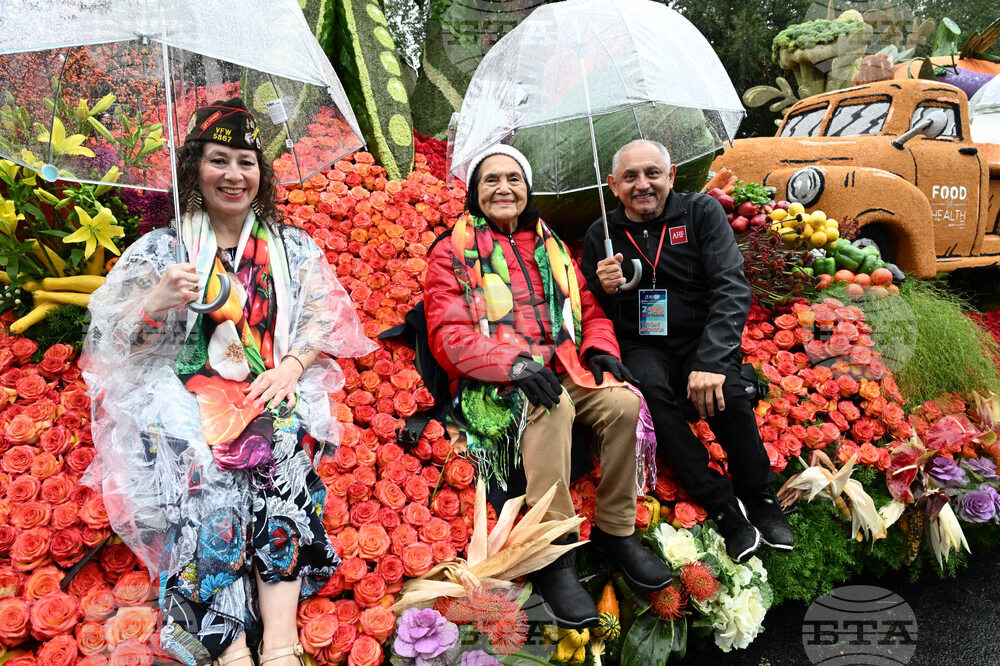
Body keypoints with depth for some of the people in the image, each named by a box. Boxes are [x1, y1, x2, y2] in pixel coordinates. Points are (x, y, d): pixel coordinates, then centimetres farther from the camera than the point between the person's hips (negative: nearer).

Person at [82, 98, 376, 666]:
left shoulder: (293, 246, 16)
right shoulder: (160, 249, 13)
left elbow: (326, 318, 8)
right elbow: (110, 338, 8)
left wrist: (290, 367, -11)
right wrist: (159, 301, -13)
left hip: (273, 389, 0)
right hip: (183, 395, 0)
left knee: (282, 441, -33)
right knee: (201, 464, -33)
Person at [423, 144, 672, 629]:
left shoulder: (550, 247, 23)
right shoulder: (453, 253, 7)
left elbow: (589, 310, 23)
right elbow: (449, 336, -5)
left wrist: (599, 348, -2)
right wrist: (514, 363, -22)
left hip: (564, 371, 5)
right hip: (494, 386, -5)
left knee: (624, 402, -23)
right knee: (551, 406, -36)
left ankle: (615, 531, -4)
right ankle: (553, 558, -29)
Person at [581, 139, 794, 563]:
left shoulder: (702, 213, 1)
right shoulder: (601, 235, 5)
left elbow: (733, 289, -11)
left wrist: (711, 362, -25)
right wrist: (604, 290, -17)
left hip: (702, 340, 0)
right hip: (643, 347, 1)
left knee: (722, 389, -32)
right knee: (648, 388, -33)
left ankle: (759, 497, -5)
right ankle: (724, 507, -21)